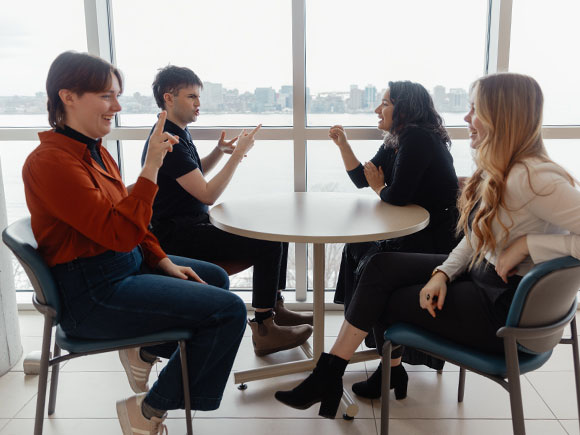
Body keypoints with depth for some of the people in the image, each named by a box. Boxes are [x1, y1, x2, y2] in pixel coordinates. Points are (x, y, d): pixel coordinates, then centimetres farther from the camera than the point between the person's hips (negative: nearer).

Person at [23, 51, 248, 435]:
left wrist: (165, 263, 6)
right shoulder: (51, 162, -21)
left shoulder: (95, 151, 9)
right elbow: (121, 233, -28)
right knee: (230, 310, -17)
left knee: (216, 277, 23)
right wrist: (151, 168, -30)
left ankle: (146, 350, 29)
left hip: (127, 263, 10)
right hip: (91, 293, -10)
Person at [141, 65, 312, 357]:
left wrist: (219, 151, 9)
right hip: (176, 236, -10)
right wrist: (238, 154, -17)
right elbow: (208, 194, -23)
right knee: (268, 245, -21)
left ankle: (275, 308, 17)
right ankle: (265, 331, -11)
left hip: (194, 223, 10)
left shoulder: (178, 133, 12)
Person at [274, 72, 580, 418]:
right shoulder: (495, 171, 4)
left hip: (510, 309, -8)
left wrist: (526, 244, -25)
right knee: (382, 266, -3)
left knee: (388, 299, -1)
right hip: (481, 274, 8)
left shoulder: (533, 179, -25)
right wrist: (443, 273, -7)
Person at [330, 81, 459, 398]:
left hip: (437, 240, -11)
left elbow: (397, 196, -25)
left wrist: (379, 187, -3)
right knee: (356, 250, 11)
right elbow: (362, 179, 14)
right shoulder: (396, 142, 11)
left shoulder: (419, 139, -20)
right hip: (412, 231, 11)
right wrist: (343, 144, 4)